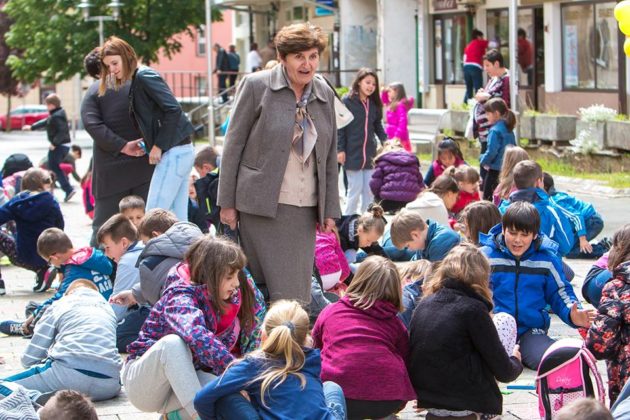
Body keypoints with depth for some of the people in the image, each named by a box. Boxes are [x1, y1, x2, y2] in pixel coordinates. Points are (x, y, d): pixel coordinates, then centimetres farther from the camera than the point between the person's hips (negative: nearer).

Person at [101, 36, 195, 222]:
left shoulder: (144, 76, -10)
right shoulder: (138, 80, 17)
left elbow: (173, 109, -20)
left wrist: (159, 146, -16)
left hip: (173, 152, -10)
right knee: (177, 220, 9)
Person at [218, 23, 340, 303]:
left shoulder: (325, 94, 10)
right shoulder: (256, 86, -4)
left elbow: (330, 155, 15)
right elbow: (234, 144, -2)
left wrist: (330, 209, 11)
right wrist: (227, 203, -4)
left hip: (305, 209, 5)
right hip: (262, 205, -4)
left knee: (300, 290, 3)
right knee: (283, 291, -8)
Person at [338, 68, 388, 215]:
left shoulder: (374, 104, 10)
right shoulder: (347, 101, -7)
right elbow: (340, 127, -8)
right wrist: (340, 149, -13)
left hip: (369, 154, 5)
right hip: (352, 153, -5)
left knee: (369, 191, 6)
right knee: (355, 189, -4)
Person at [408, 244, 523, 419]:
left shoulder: (423, 305, 5)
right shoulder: (473, 309, -12)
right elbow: (504, 372, -6)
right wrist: (516, 361, 17)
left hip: (425, 397, 6)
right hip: (465, 403, -6)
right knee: (505, 321, 11)